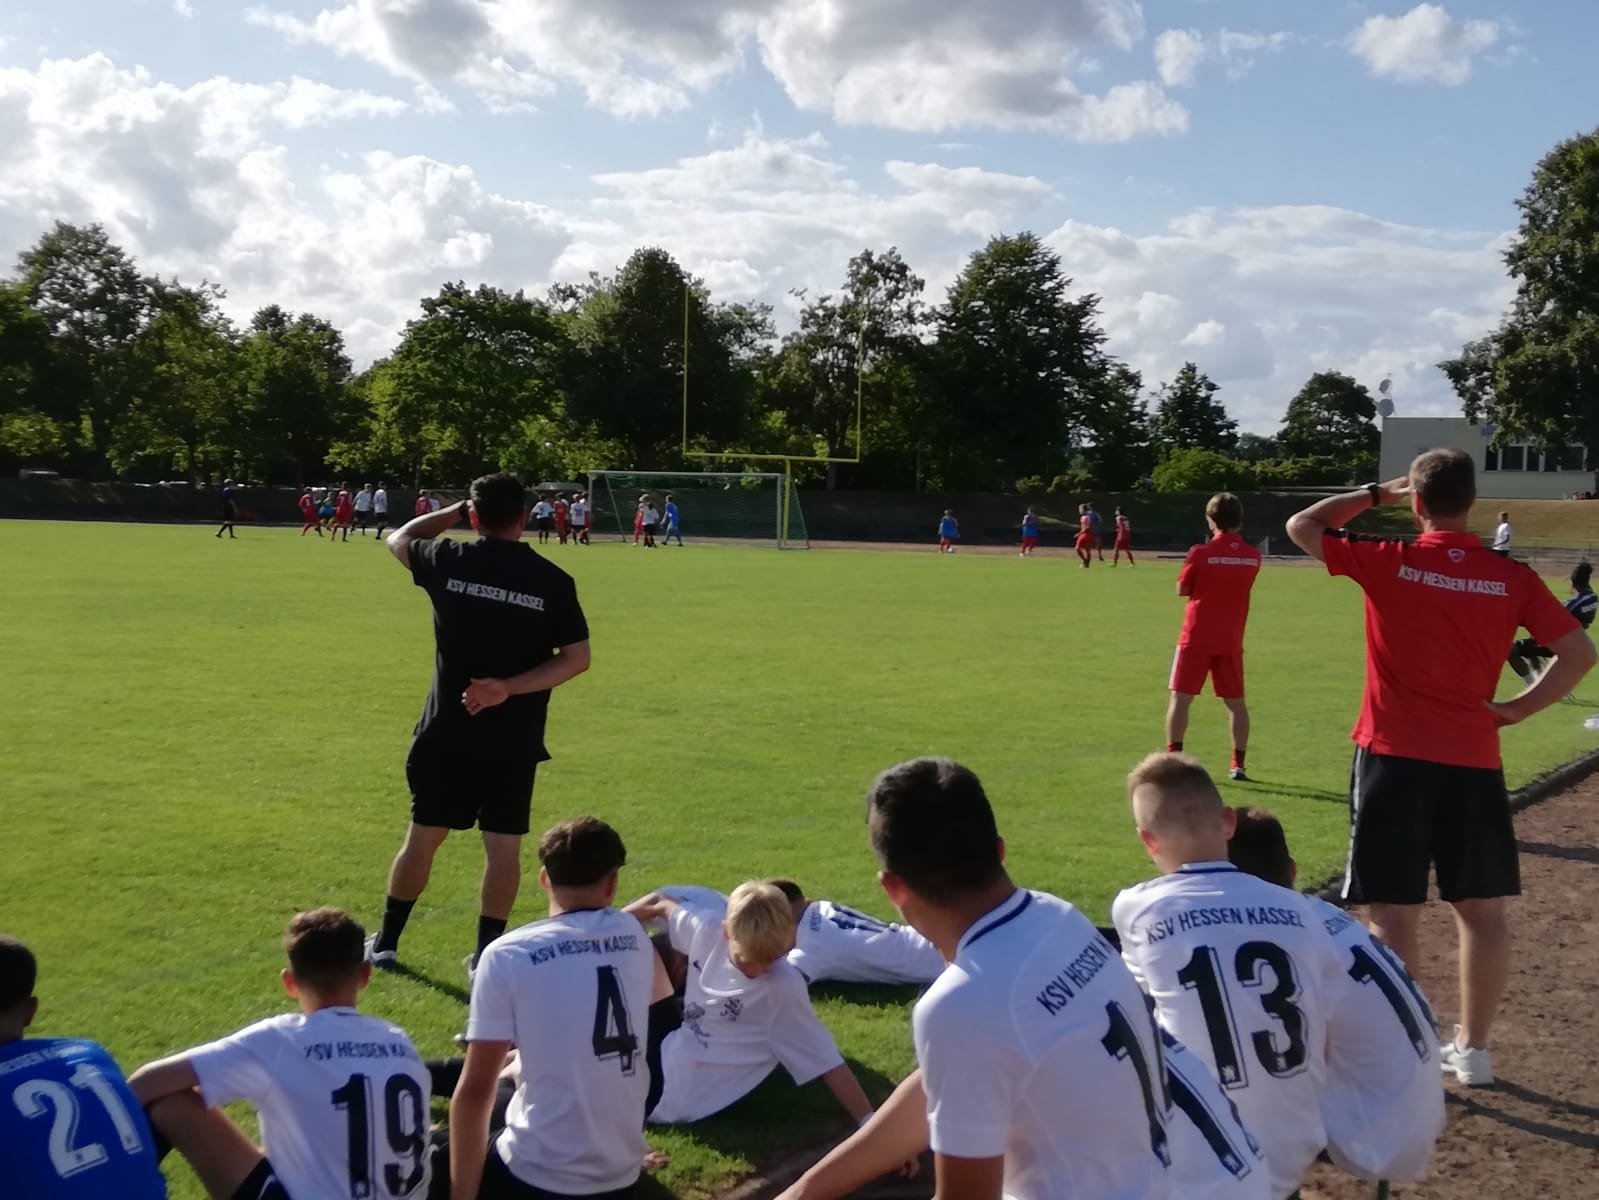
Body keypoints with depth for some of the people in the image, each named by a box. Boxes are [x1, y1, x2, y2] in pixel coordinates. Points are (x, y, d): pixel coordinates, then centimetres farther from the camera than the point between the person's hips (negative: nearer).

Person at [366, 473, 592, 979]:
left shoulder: (449, 562, -5)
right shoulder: (553, 580, -6)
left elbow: (399, 539, 17)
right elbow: (577, 657, -8)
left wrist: (454, 511, 23)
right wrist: (509, 688, -12)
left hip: (447, 731, 1)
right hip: (515, 738, -1)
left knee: (423, 836, 14)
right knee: (504, 846, 8)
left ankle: (385, 942, 27)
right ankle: (486, 953, 13)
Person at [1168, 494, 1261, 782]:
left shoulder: (1201, 554, -12)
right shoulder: (1253, 556, 0)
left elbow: (1181, 590, -1)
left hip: (1196, 637, -3)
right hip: (1231, 641, 3)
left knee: (1180, 698, 2)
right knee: (1236, 702, 12)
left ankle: (1173, 759, -4)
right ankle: (1238, 765, 12)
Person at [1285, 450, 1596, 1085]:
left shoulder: (1388, 561, -7)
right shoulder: (1511, 577, 0)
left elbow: (1301, 526, 5)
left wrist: (1375, 493, 12)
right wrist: (1517, 708, 6)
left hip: (1394, 755, -3)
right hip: (1473, 759, 3)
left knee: (1395, 912, 2)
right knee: (1482, 910, 15)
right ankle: (1473, 1050, 24)